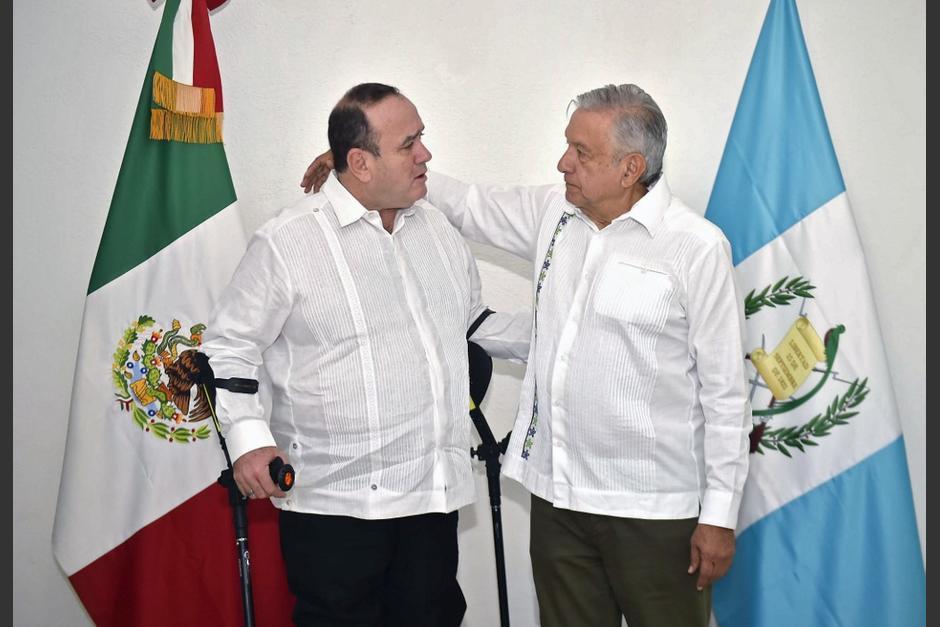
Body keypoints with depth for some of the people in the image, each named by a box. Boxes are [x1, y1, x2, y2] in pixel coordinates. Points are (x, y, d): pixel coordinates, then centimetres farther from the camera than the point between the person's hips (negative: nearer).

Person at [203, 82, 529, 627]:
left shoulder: (440, 229, 10)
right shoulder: (287, 242, -10)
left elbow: (475, 322, 22)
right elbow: (227, 347, -6)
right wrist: (248, 436, -20)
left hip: (435, 492, 6)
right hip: (335, 501, -5)